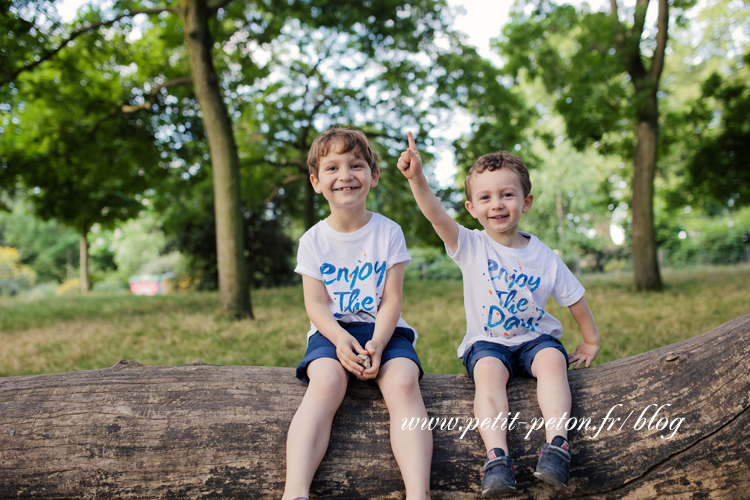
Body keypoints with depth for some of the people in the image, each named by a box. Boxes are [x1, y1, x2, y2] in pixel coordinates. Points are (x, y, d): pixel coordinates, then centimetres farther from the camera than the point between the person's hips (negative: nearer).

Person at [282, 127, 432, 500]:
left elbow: (391, 300, -1)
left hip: (384, 329, 0)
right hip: (331, 332, 0)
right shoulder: (313, 240, 5)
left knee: (402, 383, -31)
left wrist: (376, 344, -19)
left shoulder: (388, 232, 3)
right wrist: (341, 339, -21)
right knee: (326, 382, -32)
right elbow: (316, 304, 0)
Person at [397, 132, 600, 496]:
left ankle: (557, 443, -36)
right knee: (489, 371, -32)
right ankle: (497, 455, -40)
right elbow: (435, 215, -22)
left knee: (553, 358, -30)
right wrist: (417, 178, -38)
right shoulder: (471, 247, -4)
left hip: (534, 339, 1)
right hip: (486, 342, -1)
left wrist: (591, 342, 17)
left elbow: (574, 299, 13)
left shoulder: (544, 258, 1)